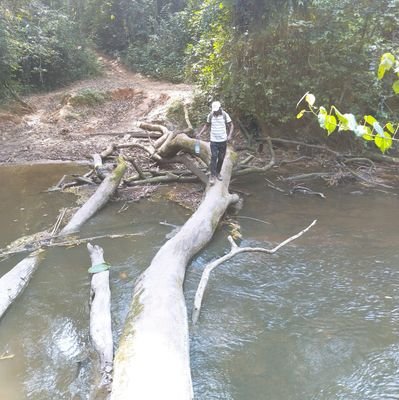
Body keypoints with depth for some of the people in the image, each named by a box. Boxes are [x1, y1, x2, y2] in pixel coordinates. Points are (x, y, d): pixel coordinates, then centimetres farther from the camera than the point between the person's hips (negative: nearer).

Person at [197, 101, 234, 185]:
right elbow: (207, 125, 13)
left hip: (223, 140, 0)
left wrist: (230, 135, -17)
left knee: (221, 158, 8)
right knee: (213, 158, -10)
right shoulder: (210, 115, -2)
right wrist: (200, 133, 2)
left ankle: (218, 173, 27)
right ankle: (212, 176, -7)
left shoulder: (225, 115, -7)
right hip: (213, 141, 0)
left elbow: (231, 125, -1)